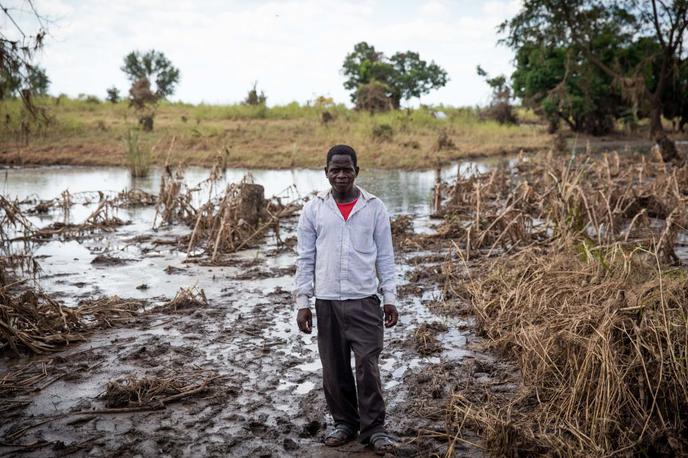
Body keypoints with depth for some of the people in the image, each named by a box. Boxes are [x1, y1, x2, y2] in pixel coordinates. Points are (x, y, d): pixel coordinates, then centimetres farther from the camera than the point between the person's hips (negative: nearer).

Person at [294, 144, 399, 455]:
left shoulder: (374, 208, 1)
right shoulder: (313, 210, 1)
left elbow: (385, 256, 4)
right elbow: (305, 260, 3)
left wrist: (390, 297, 0)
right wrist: (302, 302, -1)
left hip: (365, 300, -1)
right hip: (327, 301, 1)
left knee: (368, 366, -1)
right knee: (334, 368, 9)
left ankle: (374, 427, 11)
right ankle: (344, 422, 25)